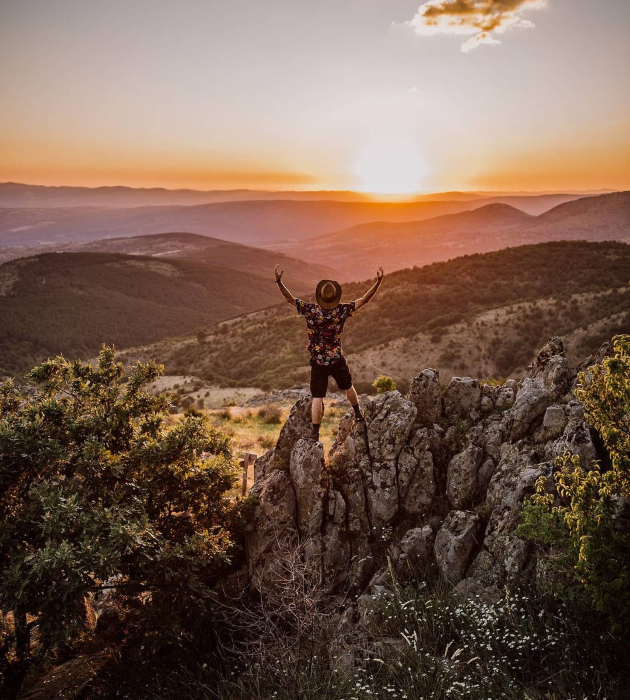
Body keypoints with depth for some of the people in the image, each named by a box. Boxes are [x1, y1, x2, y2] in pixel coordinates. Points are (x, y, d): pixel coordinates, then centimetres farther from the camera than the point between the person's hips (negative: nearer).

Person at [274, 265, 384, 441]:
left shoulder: (310, 309, -12)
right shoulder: (342, 310, -11)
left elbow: (290, 298, -11)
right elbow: (364, 299, -9)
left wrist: (279, 281, -9)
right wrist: (378, 282, -8)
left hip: (318, 361, -1)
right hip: (337, 360, 1)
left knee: (317, 397, 0)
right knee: (348, 386, 25)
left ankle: (315, 432, -5)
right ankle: (358, 414, 43)